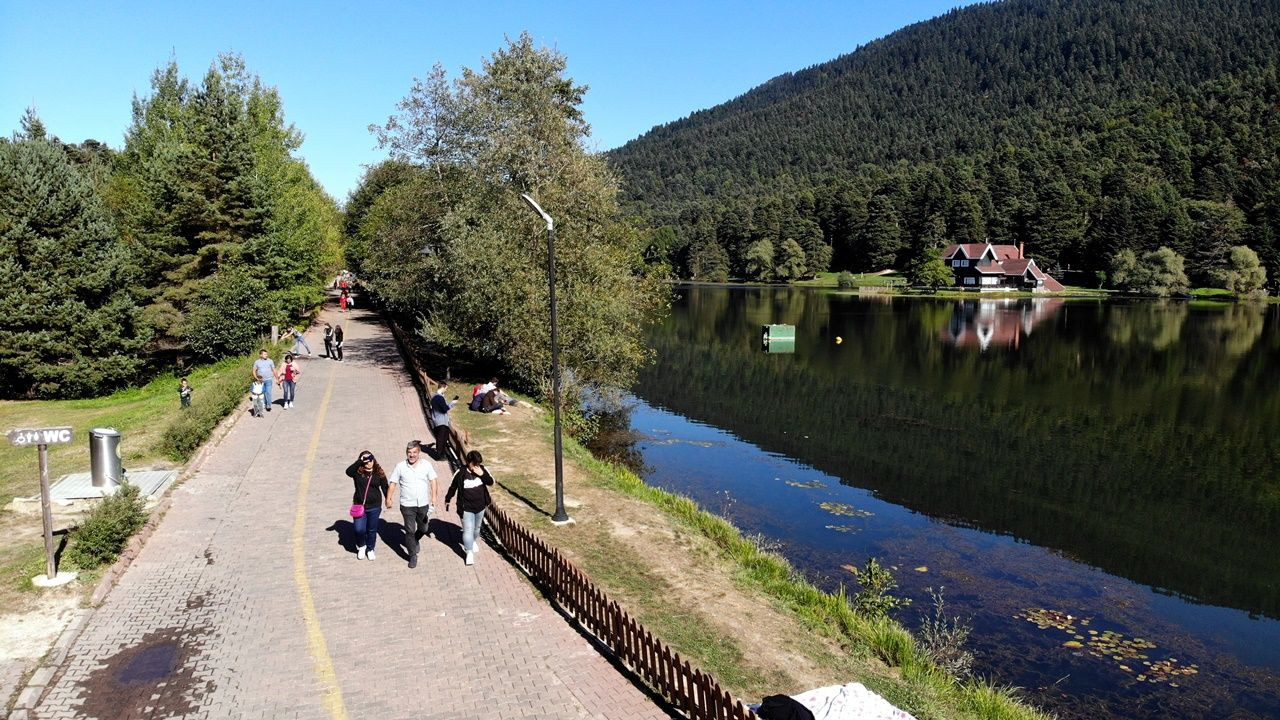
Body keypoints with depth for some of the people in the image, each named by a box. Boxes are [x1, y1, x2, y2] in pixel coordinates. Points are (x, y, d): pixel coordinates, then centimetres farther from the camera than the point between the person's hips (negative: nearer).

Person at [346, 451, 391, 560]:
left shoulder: (379, 473, -4)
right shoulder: (358, 472, -7)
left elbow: (385, 487, 5)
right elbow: (348, 472, -28)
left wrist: (388, 499, 3)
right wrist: (360, 461, -31)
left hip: (374, 507, 1)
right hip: (359, 505, -1)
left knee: (372, 530, 11)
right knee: (359, 529, -6)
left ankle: (370, 549, 33)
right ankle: (361, 546, 25)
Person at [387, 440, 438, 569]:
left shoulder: (427, 465, -5)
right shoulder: (400, 466, -7)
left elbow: (433, 482, -1)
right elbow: (393, 483, 0)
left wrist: (433, 500, -6)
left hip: (423, 505, 2)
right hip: (407, 505, -2)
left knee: (423, 529, 17)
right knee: (410, 531, 2)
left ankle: (413, 542, 48)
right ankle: (413, 556, 17)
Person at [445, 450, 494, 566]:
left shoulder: (482, 470, -8)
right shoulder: (460, 473, -17)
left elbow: (491, 482, -6)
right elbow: (452, 487, -4)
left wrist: (482, 474, -22)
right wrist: (447, 500, 7)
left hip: (480, 506, 4)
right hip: (466, 508, -4)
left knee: (476, 528, 22)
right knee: (468, 530, -9)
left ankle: (473, 542, 48)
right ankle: (469, 553, -4)